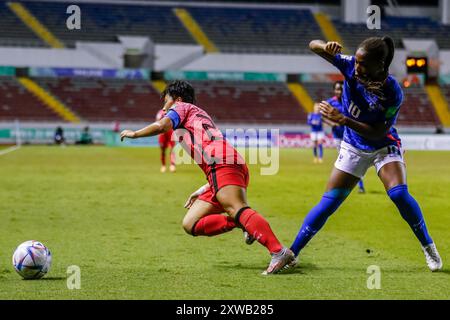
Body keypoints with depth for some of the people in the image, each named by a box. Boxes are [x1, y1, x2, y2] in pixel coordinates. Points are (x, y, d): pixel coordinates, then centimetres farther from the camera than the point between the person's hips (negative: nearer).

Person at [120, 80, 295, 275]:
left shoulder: (182, 107, 19)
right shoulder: (202, 118, 40)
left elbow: (162, 126, -4)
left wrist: (134, 134, 12)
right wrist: (201, 192, 37)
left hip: (223, 163, -9)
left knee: (237, 209, -28)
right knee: (190, 224, 4)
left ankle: (279, 253, -42)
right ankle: (243, 224, -10)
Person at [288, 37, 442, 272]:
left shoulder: (393, 92, -28)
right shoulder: (351, 67, -19)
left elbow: (379, 133, -25)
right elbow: (313, 46, -14)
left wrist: (343, 120, -33)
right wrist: (324, 46, -39)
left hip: (384, 146, -3)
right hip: (353, 148, 3)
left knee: (399, 194, -24)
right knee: (329, 202, -3)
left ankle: (428, 247, -4)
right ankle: (292, 253, 3)